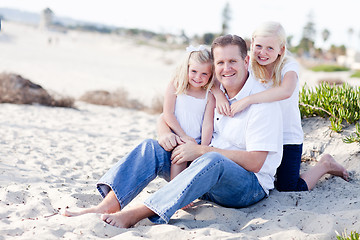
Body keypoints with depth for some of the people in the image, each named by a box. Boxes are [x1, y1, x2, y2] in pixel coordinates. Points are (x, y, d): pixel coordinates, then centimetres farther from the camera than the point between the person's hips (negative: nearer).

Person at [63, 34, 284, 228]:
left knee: (212, 160, -39)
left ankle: (135, 214, -45)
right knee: (151, 147, -13)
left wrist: (201, 150, -22)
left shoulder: (263, 101, -11)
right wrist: (165, 133, -12)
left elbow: (255, 162, -19)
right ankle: (107, 206, -32)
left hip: (251, 185, -6)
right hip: (208, 174, 6)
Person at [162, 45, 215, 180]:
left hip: (197, 142, 2)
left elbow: (208, 124, -2)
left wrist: (203, 148, -16)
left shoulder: (209, 97, 5)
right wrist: (183, 136, -9)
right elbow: (167, 114, -2)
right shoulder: (175, 87, 3)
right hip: (176, 138, -2)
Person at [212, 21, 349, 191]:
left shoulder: (289, 66, -17)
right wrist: (219, 95, -28)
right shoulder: (249, 66, -4)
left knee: (288, 189, -6)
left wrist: (247, 100, -42)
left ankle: (325, 165, 19)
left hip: (288, 138, -4)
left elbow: (286, 91, -40)